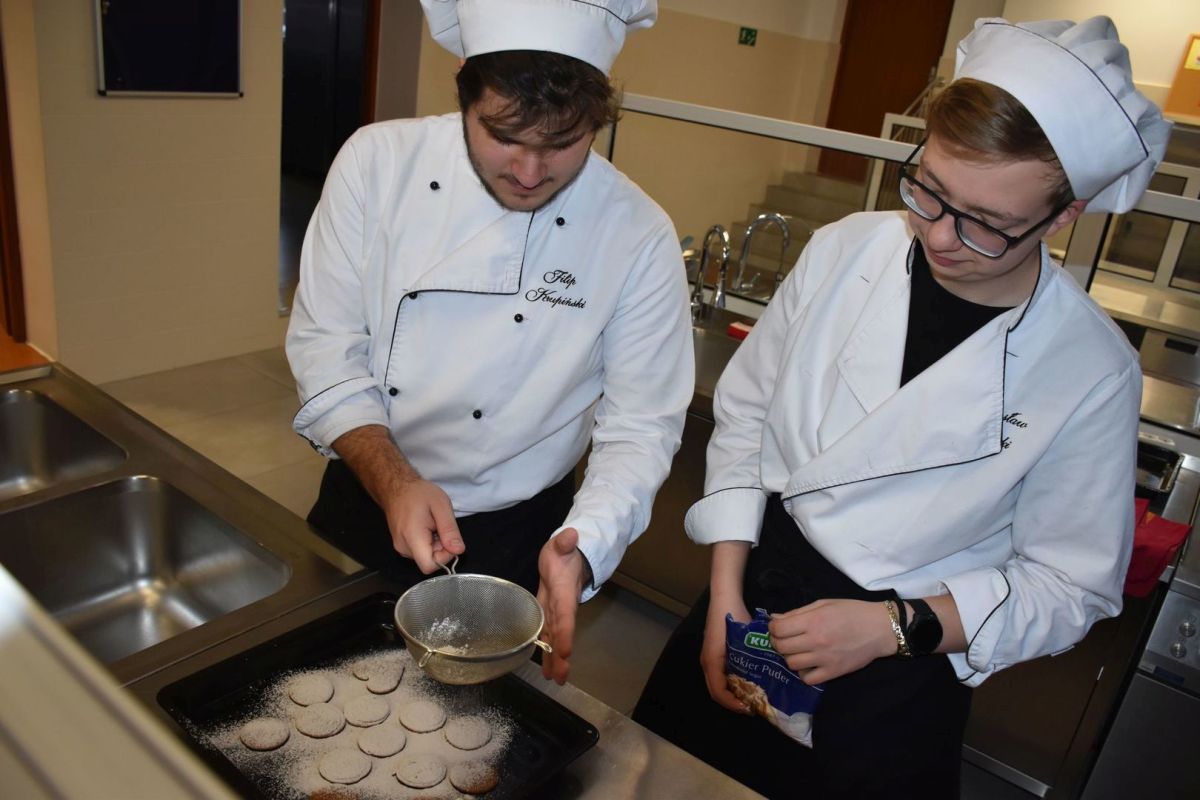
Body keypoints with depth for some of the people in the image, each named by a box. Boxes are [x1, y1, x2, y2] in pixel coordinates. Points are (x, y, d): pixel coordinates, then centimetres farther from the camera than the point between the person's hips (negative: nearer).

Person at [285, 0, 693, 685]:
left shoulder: (639, 236, -17)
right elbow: (326, 347, -11)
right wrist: (393, 481, -24)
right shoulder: (379, 161, -13)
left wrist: (582, 548, -29)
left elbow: (640, 426, -13)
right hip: (362, 503, 2)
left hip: (513, 538, -1)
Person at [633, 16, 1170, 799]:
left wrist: (893, 627, -20)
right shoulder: (846, 249, -12)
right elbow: (746, 411, -3)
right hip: (750, 598, 4)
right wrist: (725, 598, -6)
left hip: (898, 681, -3)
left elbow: (1070, 586, -7)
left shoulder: (1092, 372, -17)